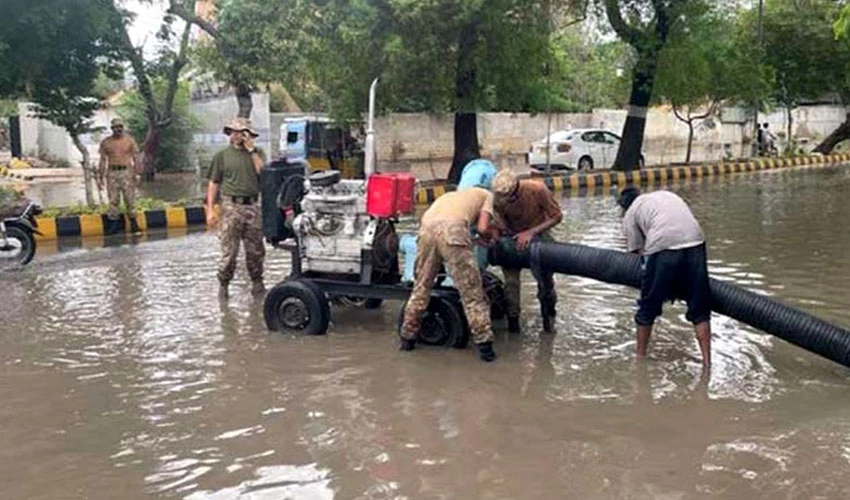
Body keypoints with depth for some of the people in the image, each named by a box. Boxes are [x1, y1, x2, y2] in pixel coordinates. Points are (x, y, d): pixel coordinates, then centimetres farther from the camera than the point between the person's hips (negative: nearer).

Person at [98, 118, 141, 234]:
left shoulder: (130, 140, 4)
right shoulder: (105, 142, 8)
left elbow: (136, 158, 2)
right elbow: (103, 161, 11)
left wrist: (138, 174, -6)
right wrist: (100, 178, 7)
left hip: (127, 172, -1)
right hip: (112, 173, 2)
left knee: (130, 199, -2)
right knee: (113, 200, 0)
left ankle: (133, 223, 6)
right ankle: (114, 223, 4)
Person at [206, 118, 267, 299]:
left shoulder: (257, 153, 12)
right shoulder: (222, 155, 7)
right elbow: (213, 183, 5)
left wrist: (251, 150, -5)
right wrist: (210, 209, -3)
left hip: (253, 206, 2)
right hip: (231, 207, -2)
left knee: (256, 250, 7)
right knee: (229, 251, -3)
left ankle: (257, 282, 19)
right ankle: (223, 285, 9)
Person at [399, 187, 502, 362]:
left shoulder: (453, 196, 43)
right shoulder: (488, 196, 27)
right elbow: (482, 227, 11)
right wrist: (487, 235, 34)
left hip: (426, 226, 5)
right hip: (453, 228, -5)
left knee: (421, 286, 19)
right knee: (472, 292, 4)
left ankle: (408, 338, 26)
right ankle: (484, 344, 6)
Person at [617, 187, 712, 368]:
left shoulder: (630, 213, 18)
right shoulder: (667, 194, 32)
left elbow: (638, 250, 11)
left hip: (662, 246, -4)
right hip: (695, 241, 4)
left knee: (648, 307, 14)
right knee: (699, 308, 13)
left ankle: (640, 356, 27)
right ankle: (707, 361, 11)